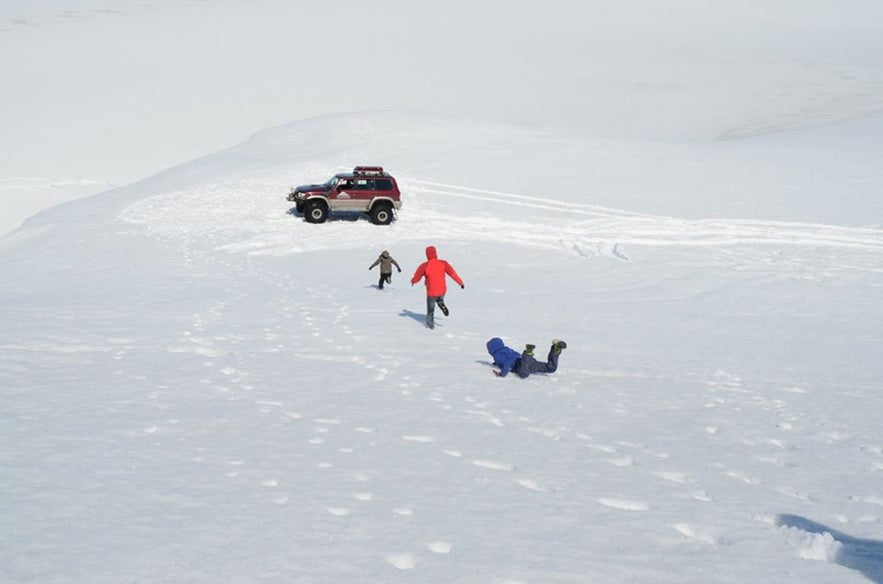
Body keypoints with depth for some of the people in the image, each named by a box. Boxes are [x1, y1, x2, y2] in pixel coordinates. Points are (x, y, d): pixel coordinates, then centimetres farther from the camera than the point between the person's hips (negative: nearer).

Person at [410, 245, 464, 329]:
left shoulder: (424, 266, -15)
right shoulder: (443, 263, -11)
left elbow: (416, 277, -3)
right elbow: (452, 273, -17)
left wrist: (413, 281, 19)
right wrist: (460, 282, -14)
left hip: (431, 292, -2)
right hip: (442, 290, 2)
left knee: (430, 308, 20)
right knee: (439, 299, 34)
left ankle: (430, 324, 29)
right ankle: (441, 304, 3)